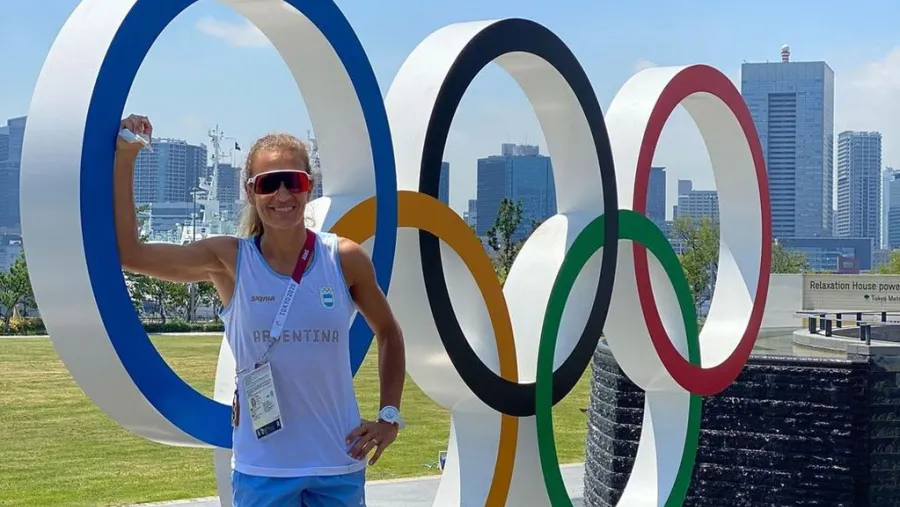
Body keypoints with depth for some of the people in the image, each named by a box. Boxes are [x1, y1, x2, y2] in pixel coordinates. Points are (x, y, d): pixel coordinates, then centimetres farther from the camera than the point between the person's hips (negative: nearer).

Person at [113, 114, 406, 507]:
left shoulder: (346, 259, -3)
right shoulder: (229, 260, -4)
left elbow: (388, 333, 13)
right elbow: (129, 253, -12)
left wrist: (390, 415, 4)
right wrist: (125, 159, -16)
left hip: (339, 462, 1)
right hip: (262, 467, -1)